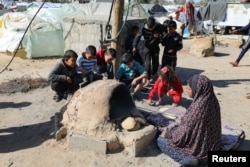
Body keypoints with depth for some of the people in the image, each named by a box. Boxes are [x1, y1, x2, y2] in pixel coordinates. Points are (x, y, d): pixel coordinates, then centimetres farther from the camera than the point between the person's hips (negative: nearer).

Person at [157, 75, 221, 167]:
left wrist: (167, 133, -4)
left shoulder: (198, 106, -31)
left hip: (199, 147, -9)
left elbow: (183, 135, -23)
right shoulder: (212, 100, -6)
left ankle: (187, 158, -10)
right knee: (175, 128, 25)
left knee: (161, 140, 5)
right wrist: (174, 126, 13)